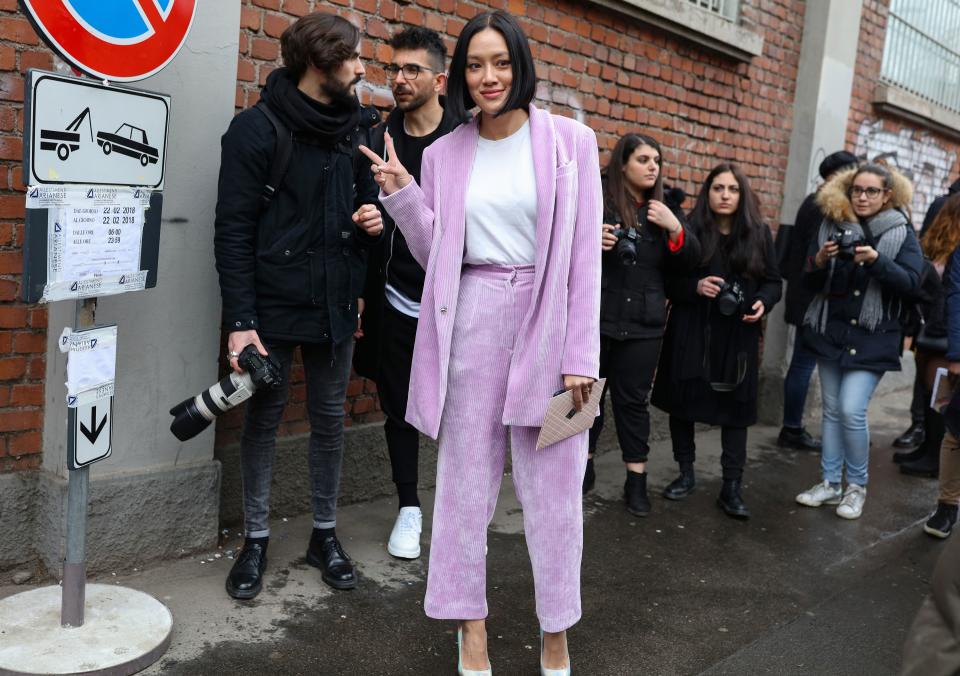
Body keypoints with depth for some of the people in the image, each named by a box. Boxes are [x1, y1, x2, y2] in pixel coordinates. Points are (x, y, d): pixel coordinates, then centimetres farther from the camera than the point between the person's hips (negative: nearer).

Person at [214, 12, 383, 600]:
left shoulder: (356, 130, 8)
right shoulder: (257, 128, -8)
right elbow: (234, 231, -11)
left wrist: (374, 219, -4)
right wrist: (240, 320, -17)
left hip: (335, 306, 5)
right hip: (274, 305, -4)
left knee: (330, 419, 11)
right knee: (264, 419, 7)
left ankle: (325, 534, 26)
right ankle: (257, 539, 23)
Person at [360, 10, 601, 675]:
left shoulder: (570, 141, 0)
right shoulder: (445, 154, 8)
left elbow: (585, 254, -3)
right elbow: (435, 254, 10)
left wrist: (580, 355, -7)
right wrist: (401, 193, -5)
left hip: (547, 322, -2)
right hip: (471, 322, 2)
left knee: (553, 484, 4)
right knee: (466, 476, 8)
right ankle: (470, 621, 26)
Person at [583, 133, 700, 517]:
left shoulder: (665, 210, 8)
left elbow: (689, 264, 6)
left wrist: (675, 229, -11)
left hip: (643, 324, 2)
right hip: (593, 318, -2)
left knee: (633, 400, 8)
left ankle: (636, 480, 16)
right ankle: (583, 466, 28)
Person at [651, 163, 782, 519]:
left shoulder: (759, 233, 5)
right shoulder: (690, 229, -1)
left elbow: (773, 281, 11)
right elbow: (668, 280, 0)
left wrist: (763, 302, -10)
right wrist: (695, 286, -19)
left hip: (738, 336, 1)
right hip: (690, 332, -1)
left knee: (735, 409, 1)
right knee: (682, 401, 6)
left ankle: (732, 487, 9)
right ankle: (686, 473, 24)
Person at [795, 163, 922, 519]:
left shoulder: (903, 234, -2)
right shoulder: (831, 226, 4)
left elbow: (911, 284, -11)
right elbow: (809, 281, 4)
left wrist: (877, 260, -25)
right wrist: (820, 260, -17)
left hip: (872, 338, -3)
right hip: (830, 332, 3)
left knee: (852, 410, -10)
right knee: (832, 410, 9)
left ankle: (857, 485, 10)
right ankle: (830, 483, 21)